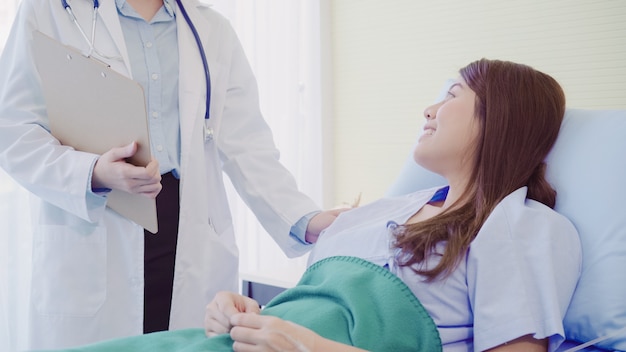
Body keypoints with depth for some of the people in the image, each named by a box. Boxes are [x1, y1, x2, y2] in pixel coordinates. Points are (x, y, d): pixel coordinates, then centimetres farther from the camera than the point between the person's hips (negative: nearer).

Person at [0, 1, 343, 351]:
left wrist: (304, 219, -10)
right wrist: (93, 174, -21)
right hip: (88, 242, -2)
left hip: (194, 249, 3)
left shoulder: (214, 30, 13)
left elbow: (247, 145, 4)